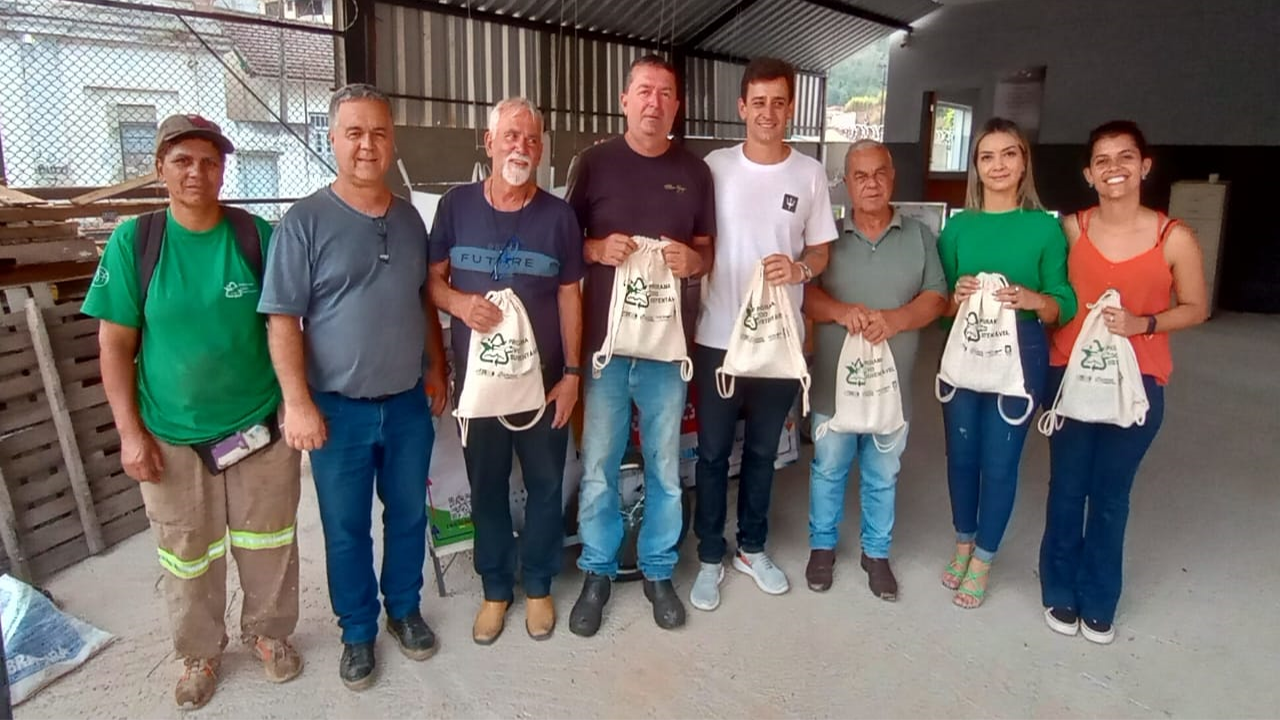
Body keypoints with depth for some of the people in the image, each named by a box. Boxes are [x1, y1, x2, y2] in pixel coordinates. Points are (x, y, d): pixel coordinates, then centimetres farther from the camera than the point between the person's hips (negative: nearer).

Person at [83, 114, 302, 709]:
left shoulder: (258, 235, -6)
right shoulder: (132, 241, -7)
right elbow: (115, 344, -4)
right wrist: (130, 432, -7)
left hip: (260, 425, 0)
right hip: (171, 435, 0)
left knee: (268, 543, 15)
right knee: (187, 557, 15)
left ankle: (269, 632, 39)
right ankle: (200, 652, 38)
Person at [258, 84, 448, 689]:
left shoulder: (409, 218, 5)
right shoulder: (304, 221, -10)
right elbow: (282, 319, -11)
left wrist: (438, 368, 11)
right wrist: (297, 403, -15)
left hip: (410, 403, 4)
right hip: (339, 409, -4)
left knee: (408, 515, 16)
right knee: (346, 529, 11)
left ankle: (404, 609, 37)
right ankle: (358, 631, 30)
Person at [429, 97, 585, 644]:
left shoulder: (558, 215, -2)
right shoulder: (457, 205, -2)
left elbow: (569, 296, 1)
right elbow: (432, 278, 5)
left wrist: (572, 372, -3)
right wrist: (460, 302, -18)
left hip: (544, 377, 0)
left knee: (545, 485, 11)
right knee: (486, 486, 12)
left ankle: (538, 586, 31)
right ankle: (495, 589, 31)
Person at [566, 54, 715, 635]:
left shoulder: (694, 171, 7)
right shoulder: (594, 162, 1)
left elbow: (707, 249, 13)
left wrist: (694, 260, -10)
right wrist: (598, 249, -16)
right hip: (605, 337, -1)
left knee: (665, 466, 11)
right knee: (598, 466, 5)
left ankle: (658, 571, 28)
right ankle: (597, 572, 24)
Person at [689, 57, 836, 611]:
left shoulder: (810, 174, 2)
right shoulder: (714, 167, -1)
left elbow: (821, 252, 6)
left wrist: (798, 268, -15)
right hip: (718, 337, -1)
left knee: (763, 451, 15)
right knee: (713, 452, 8)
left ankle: (751, 548, 33)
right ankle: (709, 556, 24)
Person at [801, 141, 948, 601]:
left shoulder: (919, 236, 4)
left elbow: (935, 299, -1)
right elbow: (803, 292, -7)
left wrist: (894, 319, -20)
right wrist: (842, 312, -25)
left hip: (892, 382, 1)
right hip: (835, 381, -1)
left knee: (883, 476, 14)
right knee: (828, 469, 13)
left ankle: (876, 553, 32)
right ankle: (822, 546, 31)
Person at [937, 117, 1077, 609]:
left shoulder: (1046, 227, -1)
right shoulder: (958, 226, 5)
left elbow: (1065, 305, -2)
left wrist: (1030, 299, -22)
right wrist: (957, 296, -17)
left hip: (1021, 354, -2)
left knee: (1001, 459, 5)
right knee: (962, 453, 13)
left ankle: (983, 559, 23)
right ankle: (963, 542, 34)